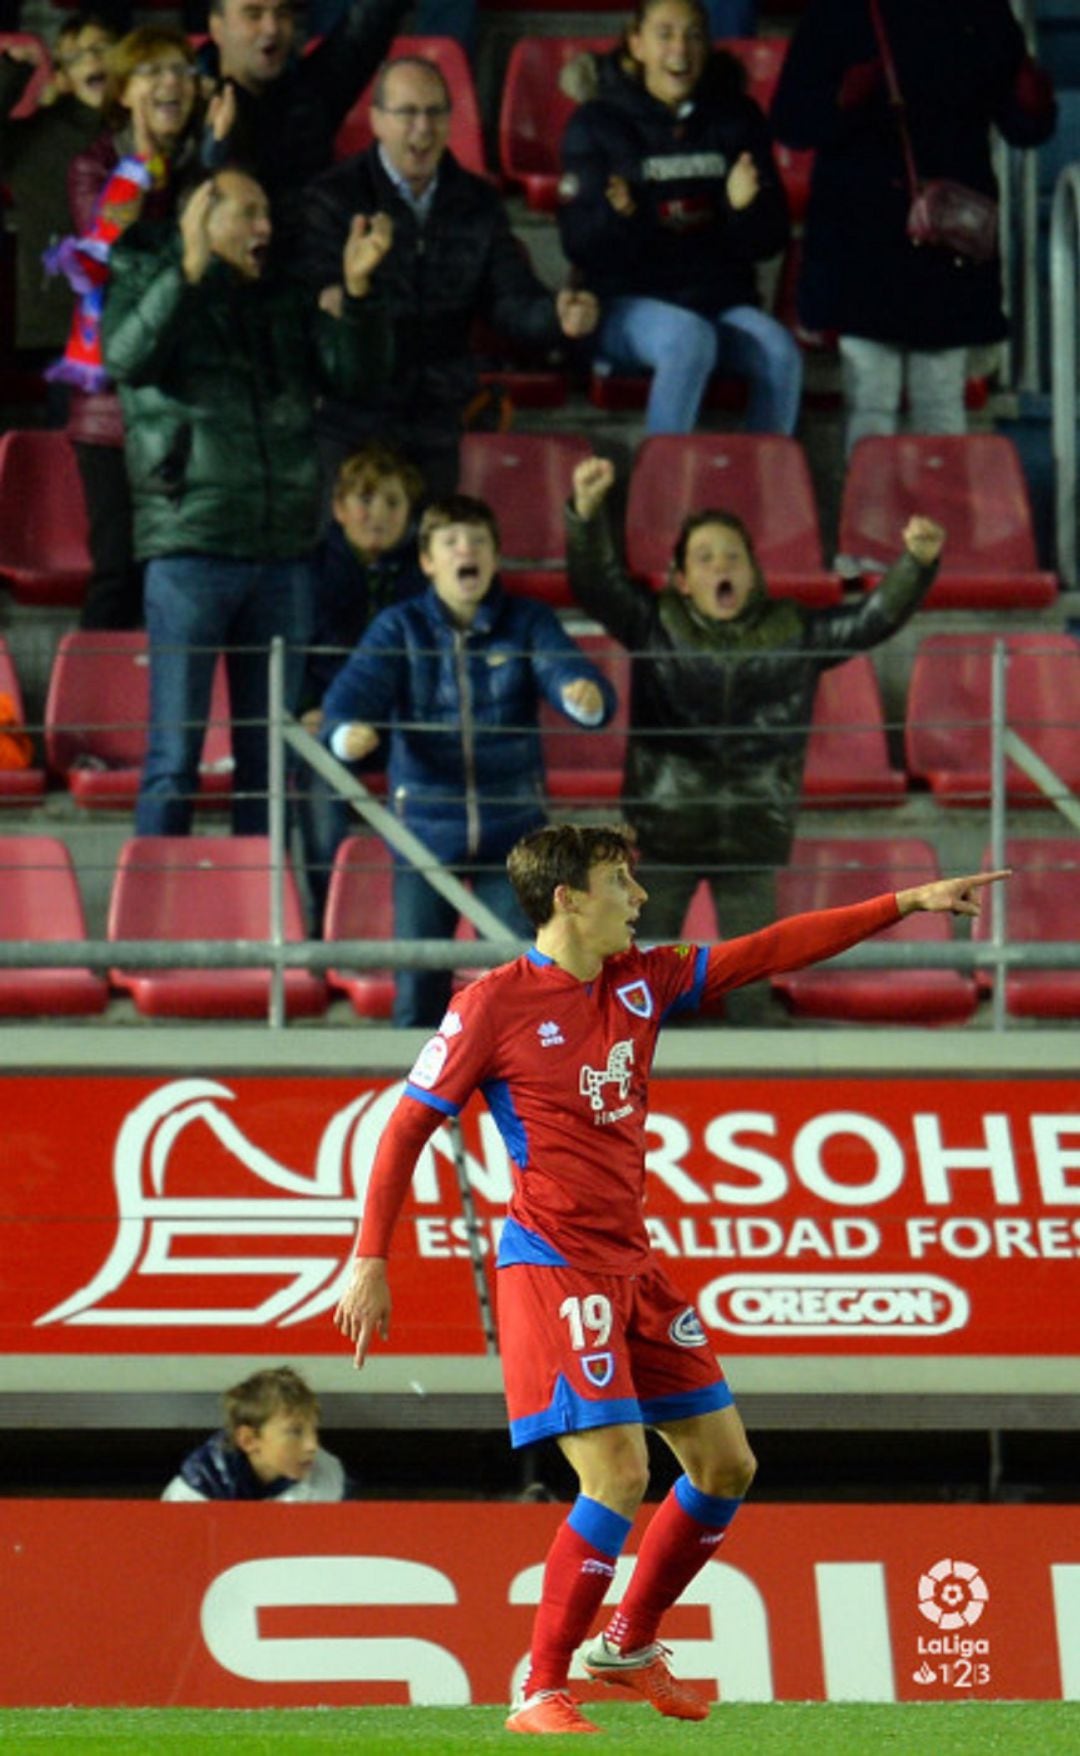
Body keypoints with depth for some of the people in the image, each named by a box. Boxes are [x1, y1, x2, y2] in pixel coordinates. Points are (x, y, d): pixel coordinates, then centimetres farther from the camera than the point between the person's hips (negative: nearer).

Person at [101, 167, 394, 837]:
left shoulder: (283, 301, 16)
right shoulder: (149, 286, 2)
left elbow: (358, 367, 7)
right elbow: (127, 358, -18)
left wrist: (357, 290, -10)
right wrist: (191, 268, -29)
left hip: (283, 551, 5)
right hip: (192, 548, -5)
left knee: (269, 752, 9)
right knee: (175, 753, -6)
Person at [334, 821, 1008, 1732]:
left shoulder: (642, 982, 8)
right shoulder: (494, 1005, -10)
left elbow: (769, 950, 13)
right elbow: (408, 1126, -6)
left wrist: (908, 903, 9)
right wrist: (370, 1261, -11)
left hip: (633, 1264, 8)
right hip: (553, 1267, -8)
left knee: (727, 1464, 10)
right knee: (619, 1475, -18)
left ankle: (631, 1645, 28)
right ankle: (540, 1693, -8)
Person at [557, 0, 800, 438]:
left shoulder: (737, 118, 11)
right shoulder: (597, 123, 3)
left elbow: (769, 241, 7)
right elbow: (579, 246, -3)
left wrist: (744, 206, -15)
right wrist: (619, 215, -25)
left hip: (723, 299, 3)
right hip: (630, 303, -3)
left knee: (779, 352, -29)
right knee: (690, 338, -36)